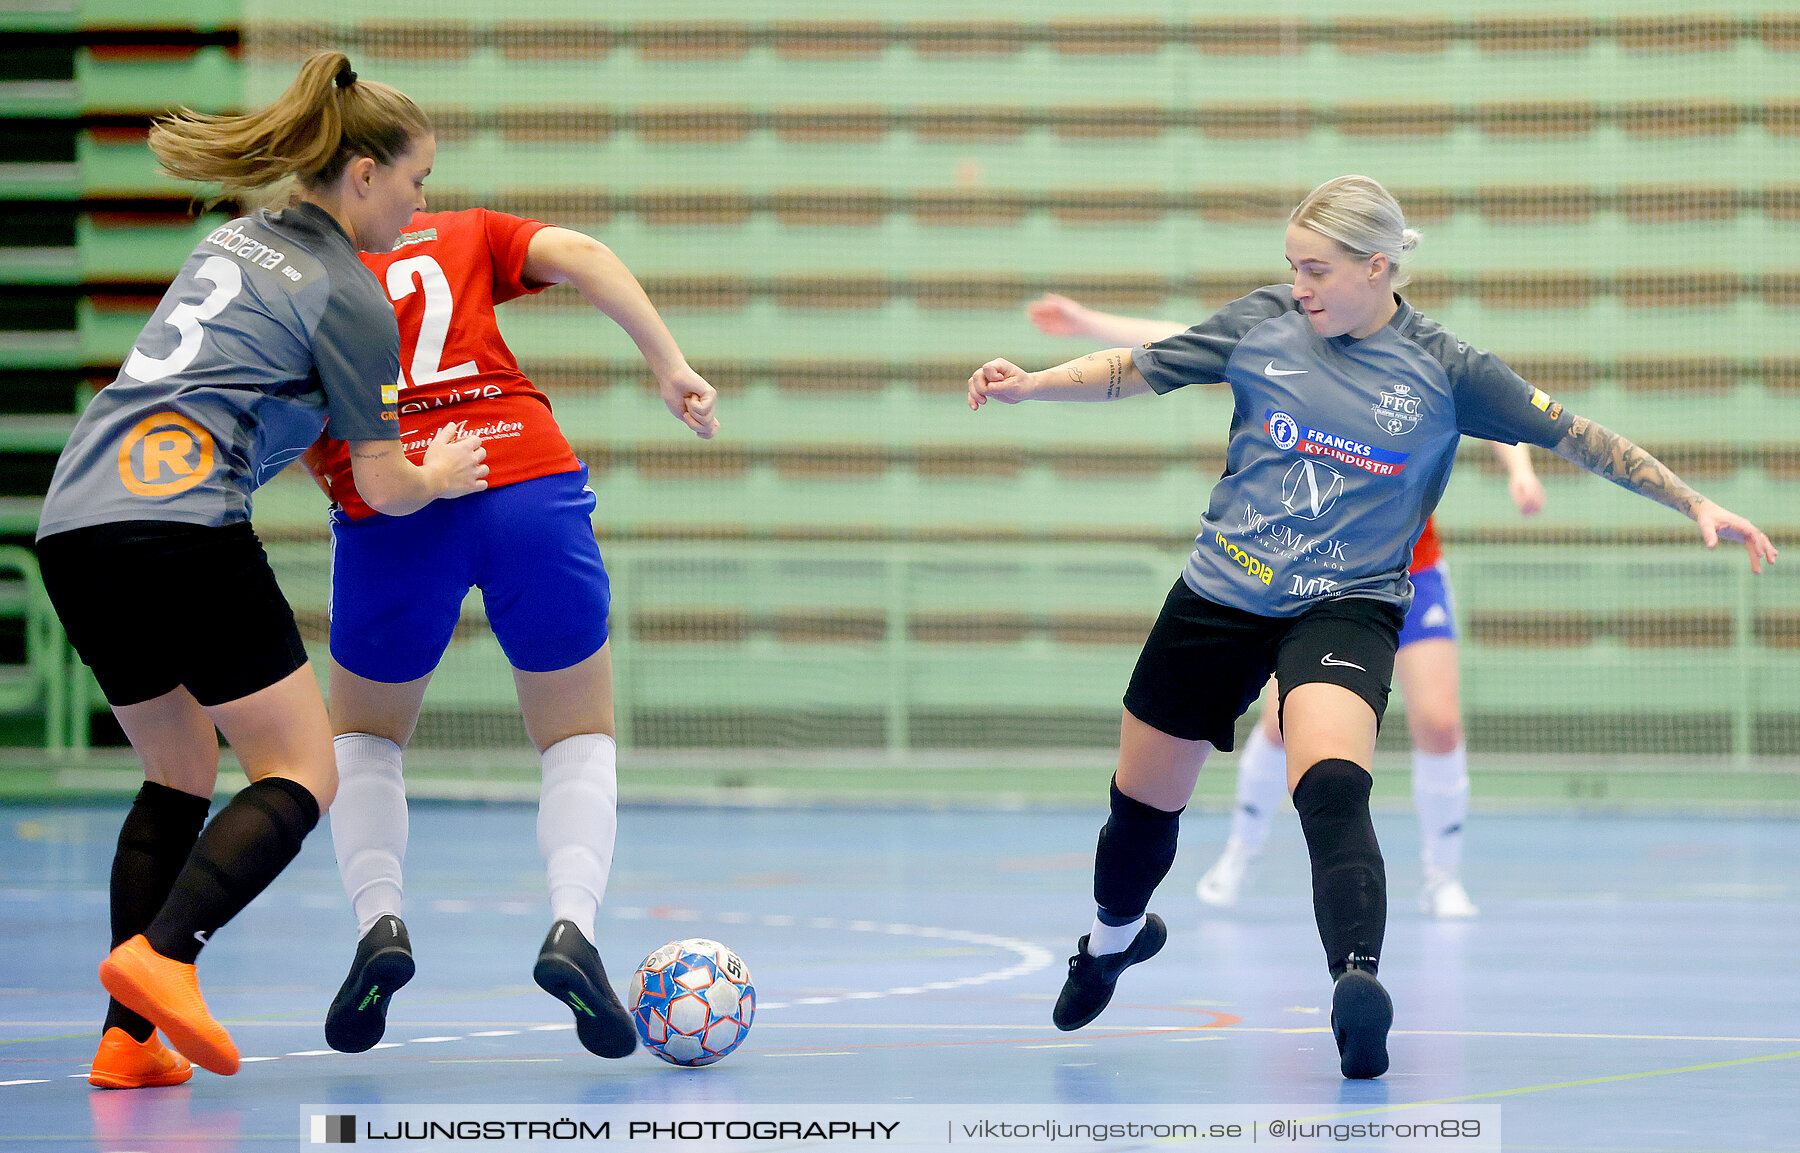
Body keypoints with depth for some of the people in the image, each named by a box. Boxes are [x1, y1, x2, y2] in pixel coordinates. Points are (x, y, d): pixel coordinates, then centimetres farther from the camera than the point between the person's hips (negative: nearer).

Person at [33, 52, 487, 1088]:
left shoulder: (236, 240, 22)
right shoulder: (350, 298, -1)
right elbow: (385, 488, 1)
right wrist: (441, 476, 24)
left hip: (74, 525, 8)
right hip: (183, 528, -8)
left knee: (181, 774, 18)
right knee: (303, 772, 0)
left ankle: (131, 1037, 6)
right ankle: (161, 957, -22)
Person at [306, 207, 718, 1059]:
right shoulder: (466, 236, 20)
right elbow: (579, 254, 3)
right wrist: (670, 366, -1)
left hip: (388, 512, 0)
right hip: (530, 482, 0)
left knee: (363, 736, 25)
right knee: (580, 740, 17)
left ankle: (379, 922, 1)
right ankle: (572, 925, -8)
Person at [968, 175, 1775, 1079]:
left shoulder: (1444, 372, -5)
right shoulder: (1261, 324, 0)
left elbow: (1577, 437, 0)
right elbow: (1136, 371, 7)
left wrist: (1697, 505, -2)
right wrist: (1029, 385, -7)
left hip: (1344, 607, -3)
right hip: (1220, 596, 3)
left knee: (1332, 788, -32)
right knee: (1143, 802, 15)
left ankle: (1357, 986, -45)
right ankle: (1115, 935, 46)